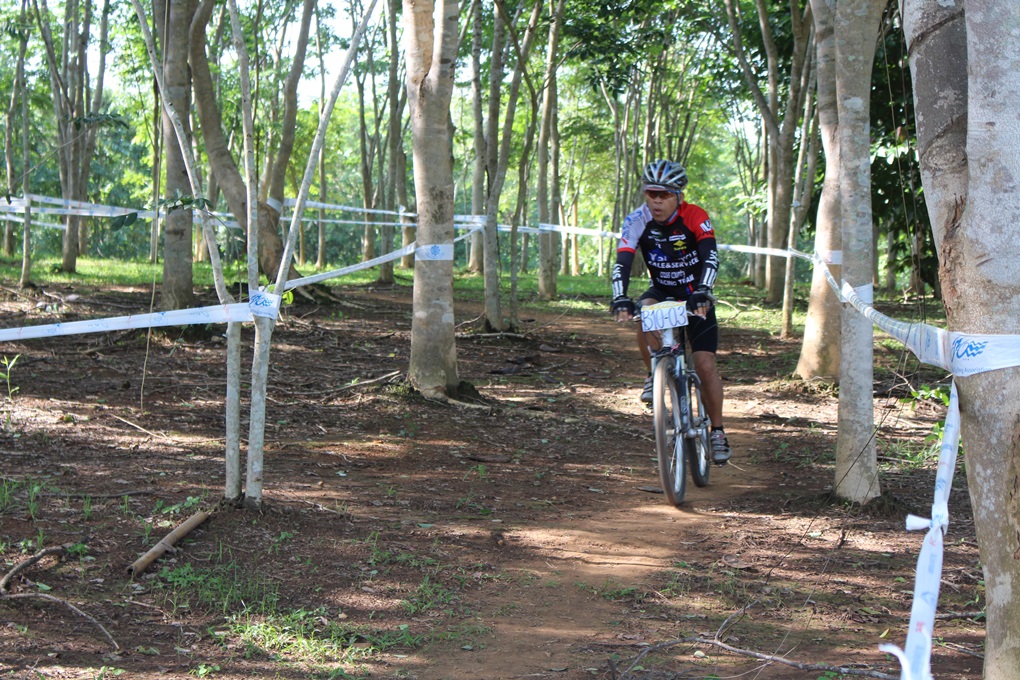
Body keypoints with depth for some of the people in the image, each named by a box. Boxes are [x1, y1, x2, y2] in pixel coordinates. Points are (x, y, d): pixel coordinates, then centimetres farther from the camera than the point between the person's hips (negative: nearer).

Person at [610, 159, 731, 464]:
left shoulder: (695, 217, -23)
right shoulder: (638, 221, -18)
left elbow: (710, 257, -35)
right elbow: (622, 262, -27)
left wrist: (702, 291, -52)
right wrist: (620, 299, -44)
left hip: (695, 297, -1)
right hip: (662, 292, 2)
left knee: (705, 365, -11)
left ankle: (718, 432, 4)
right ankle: (655, 375, -12)